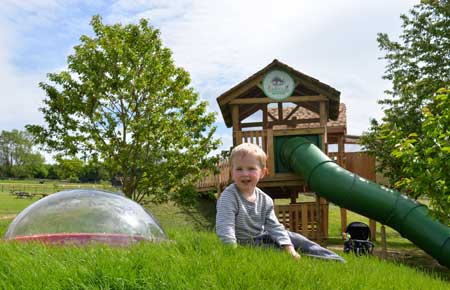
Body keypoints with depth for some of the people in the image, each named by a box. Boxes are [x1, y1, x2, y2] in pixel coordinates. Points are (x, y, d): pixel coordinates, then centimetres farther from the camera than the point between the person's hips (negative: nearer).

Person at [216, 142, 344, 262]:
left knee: (292, 237, -3)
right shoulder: (228, 197, -19)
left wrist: (289, 247, -15)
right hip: (242, 245, -6)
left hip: (260, 239, 6)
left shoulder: (265, 200, 0)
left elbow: (274, 226, -2)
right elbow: (225, 228, -27)